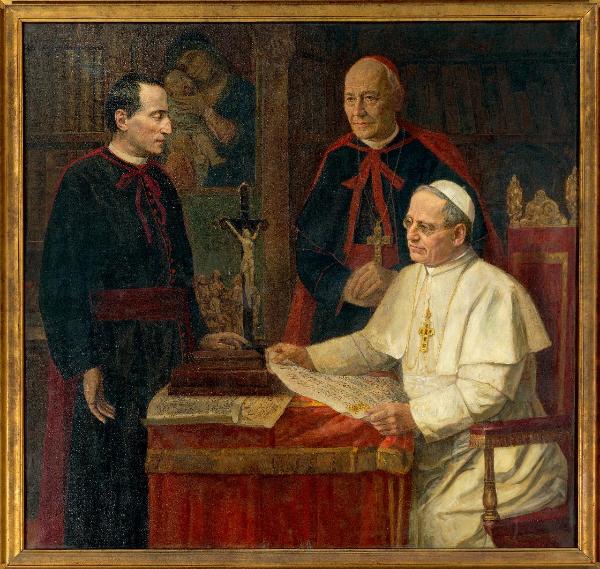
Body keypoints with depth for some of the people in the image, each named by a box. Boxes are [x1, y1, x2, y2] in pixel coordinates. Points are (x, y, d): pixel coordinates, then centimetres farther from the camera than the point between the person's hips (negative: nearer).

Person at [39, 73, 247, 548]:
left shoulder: (159, 181, 13)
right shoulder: (83, 181, -8)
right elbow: (62, 284, -12)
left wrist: (199, 335, 16)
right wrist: (86, 364, -17)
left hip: (167, 345, 7)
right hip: (115, 346, -6)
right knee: (111, 468, 2)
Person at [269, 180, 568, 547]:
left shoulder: (493, 291, -16)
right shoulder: (411, 279, 8)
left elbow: (488, 388, -23)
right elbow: (374, 345, 16)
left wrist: (417, 416, -32)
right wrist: (309, 357, 3)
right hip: (428, 441, 6)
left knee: (443, 520, -24)